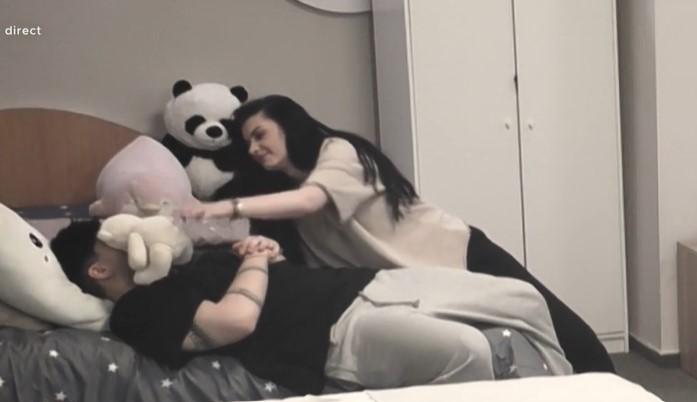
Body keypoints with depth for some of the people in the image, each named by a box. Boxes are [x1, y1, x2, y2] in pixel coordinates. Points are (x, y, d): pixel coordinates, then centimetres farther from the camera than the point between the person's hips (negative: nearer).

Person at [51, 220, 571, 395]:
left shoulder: (178, 271, 25)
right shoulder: (140, 311, -4)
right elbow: (238, 318, -19)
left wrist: (264, 249, 10)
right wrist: (255, 261, 0)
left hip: (364, 283, 10)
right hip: (338, 331, -10)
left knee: (526, 298, 5)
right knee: (467, 350, -36)